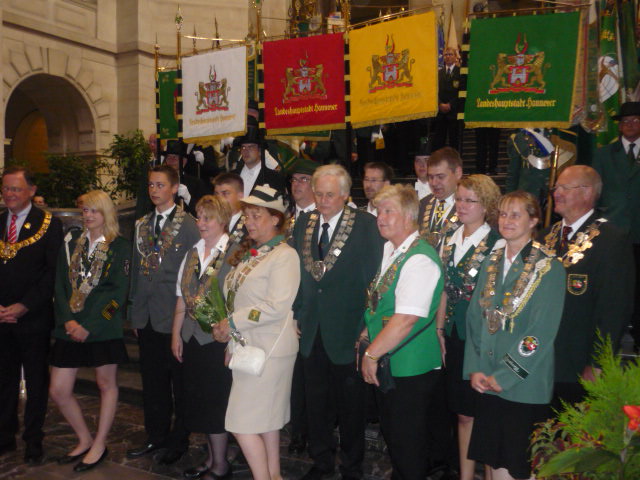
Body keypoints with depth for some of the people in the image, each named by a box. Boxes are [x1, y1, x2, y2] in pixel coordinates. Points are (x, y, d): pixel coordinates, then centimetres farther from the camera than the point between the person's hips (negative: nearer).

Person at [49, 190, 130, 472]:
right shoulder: (70, 243, 10)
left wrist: (90, 326, -15)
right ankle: (84, 440, 26)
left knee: (106, 384, 8)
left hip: (103, 329, -4)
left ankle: (99, 445, 24)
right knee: (58, 390, 6)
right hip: (70, 328, 5)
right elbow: (60, 285, 6)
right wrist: (67, 320, -8)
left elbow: (118, 293, -10)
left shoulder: (120, 248, -3)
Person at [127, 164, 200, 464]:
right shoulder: (142, 224, 11)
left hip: (175, 316, -5)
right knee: (152, 380, 15)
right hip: (146, 317, 6)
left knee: (180, 382, 7)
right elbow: (136, 269, 15)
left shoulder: (189, 225, -7)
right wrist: (134, 311, 12)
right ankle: (156, 436, 30)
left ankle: (179, 440, 22)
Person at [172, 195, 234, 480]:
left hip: (219, 338, -7)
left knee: (215, 401, 2)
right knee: (198, 401, 14)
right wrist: (176, 334, 11)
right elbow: (182, 298, 13)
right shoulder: (193, 254, 11)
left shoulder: (235, 254, -11)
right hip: (192, 338, 7)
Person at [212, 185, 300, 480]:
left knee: (243, 424, -6)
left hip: (268, 349, -8)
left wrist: (233, 323, -16)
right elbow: (235, 298, 17)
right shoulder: (248, 254, 13)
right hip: (248, 346, 8)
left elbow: (276, 307, -21)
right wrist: (224, 327, 0)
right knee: (267, 420, 17)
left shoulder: (284, 255, -13)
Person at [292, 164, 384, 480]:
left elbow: (372, 276, -12)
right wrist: (295, 315, 5)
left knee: (351, 403, 12)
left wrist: (366, 324, -14)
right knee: (316, 403, 18)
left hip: (347, 331, -4)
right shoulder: (303, 223, 5)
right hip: (311, 331, 5)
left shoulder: (366, 225, -10)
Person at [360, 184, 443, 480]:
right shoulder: (388, 250, 7)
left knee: (407, 445, 6)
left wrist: (372, 354, -19)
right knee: (390, 432, 22)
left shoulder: (420, 260, -21)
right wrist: (367, 334, 7)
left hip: (410, 369, -8)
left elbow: (406, 319, -26)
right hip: (384, 365, 8)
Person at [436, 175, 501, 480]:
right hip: (454, 336, 6)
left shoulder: (496, 244, -12)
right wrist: (439, 332, 8)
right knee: (462, 413, 14)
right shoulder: (450, 240, 7)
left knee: (478, 412, 6)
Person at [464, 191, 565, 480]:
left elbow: (541, 332, -14)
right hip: (487, 381, 5)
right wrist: (475, 369, -1)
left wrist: (504, 376, -15)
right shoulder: (492, 262, 8)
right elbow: (475, 317, 8)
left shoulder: (548, 268, -9)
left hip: (524, 384, -5)